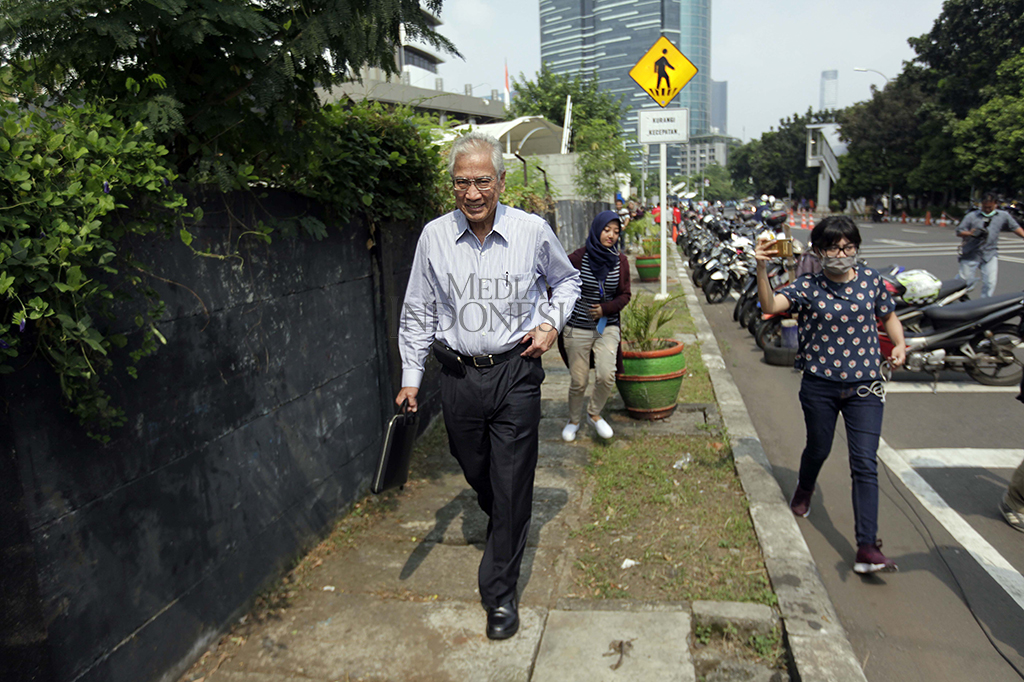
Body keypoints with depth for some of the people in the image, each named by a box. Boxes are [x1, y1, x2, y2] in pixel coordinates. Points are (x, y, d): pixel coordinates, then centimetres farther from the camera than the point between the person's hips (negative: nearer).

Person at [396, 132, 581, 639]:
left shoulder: (532, 231, -5)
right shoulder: (434, 236, -2)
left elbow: (567, 280, 14)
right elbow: (418, 312, 7)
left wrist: (552, 322, -3)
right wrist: (411, 378, 6)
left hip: (515, 373, -2)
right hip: (459, 374, 2)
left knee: (512, 485, 1)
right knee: (477, 476, 17)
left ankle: (500, 592, 16)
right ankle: (503, 529, 51)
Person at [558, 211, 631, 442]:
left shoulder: (620, 261, 2)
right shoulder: (577, 258, -9)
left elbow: (625, 294, 8)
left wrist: (606, 308, -9)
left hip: (607, 327, 2)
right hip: (578, 329, -2)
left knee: (607, 375, -15)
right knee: (578, 381, 3)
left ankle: (594, 413, 14)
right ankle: (574, 420, 31)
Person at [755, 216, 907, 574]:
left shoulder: (870, 279, 2)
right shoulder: (807, 286, -5)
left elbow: (889, 316, 16)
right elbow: (770, 305, -22)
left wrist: (899, 344, -1)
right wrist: (761, 269, -35)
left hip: (864, 384, 1)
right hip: (820, 385, -1)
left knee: (865, 464, -6)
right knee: (818, 449, 18)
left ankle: (867, 548, -5)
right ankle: (804, 489, 53)